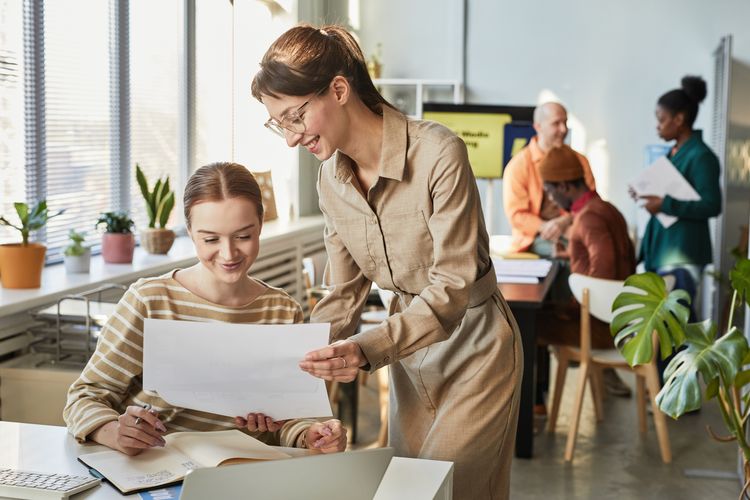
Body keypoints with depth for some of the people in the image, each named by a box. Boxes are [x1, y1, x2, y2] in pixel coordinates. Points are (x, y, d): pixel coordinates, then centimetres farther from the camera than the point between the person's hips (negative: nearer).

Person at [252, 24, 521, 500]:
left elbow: (452, 288, -26)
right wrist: (293, 366, -13)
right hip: (410, 348, 6)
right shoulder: (331, 176, -3)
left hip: (472, 345, -6)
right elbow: (344, 296, 1)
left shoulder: (438, 153, -24)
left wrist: (368, 349, -39)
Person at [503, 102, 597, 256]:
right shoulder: (518, 164, 2)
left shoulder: (579, 161, 15)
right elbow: (516, 215, -3)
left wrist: (568, 219, -14)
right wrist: (545, 227, -20)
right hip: (534, 238, -4)